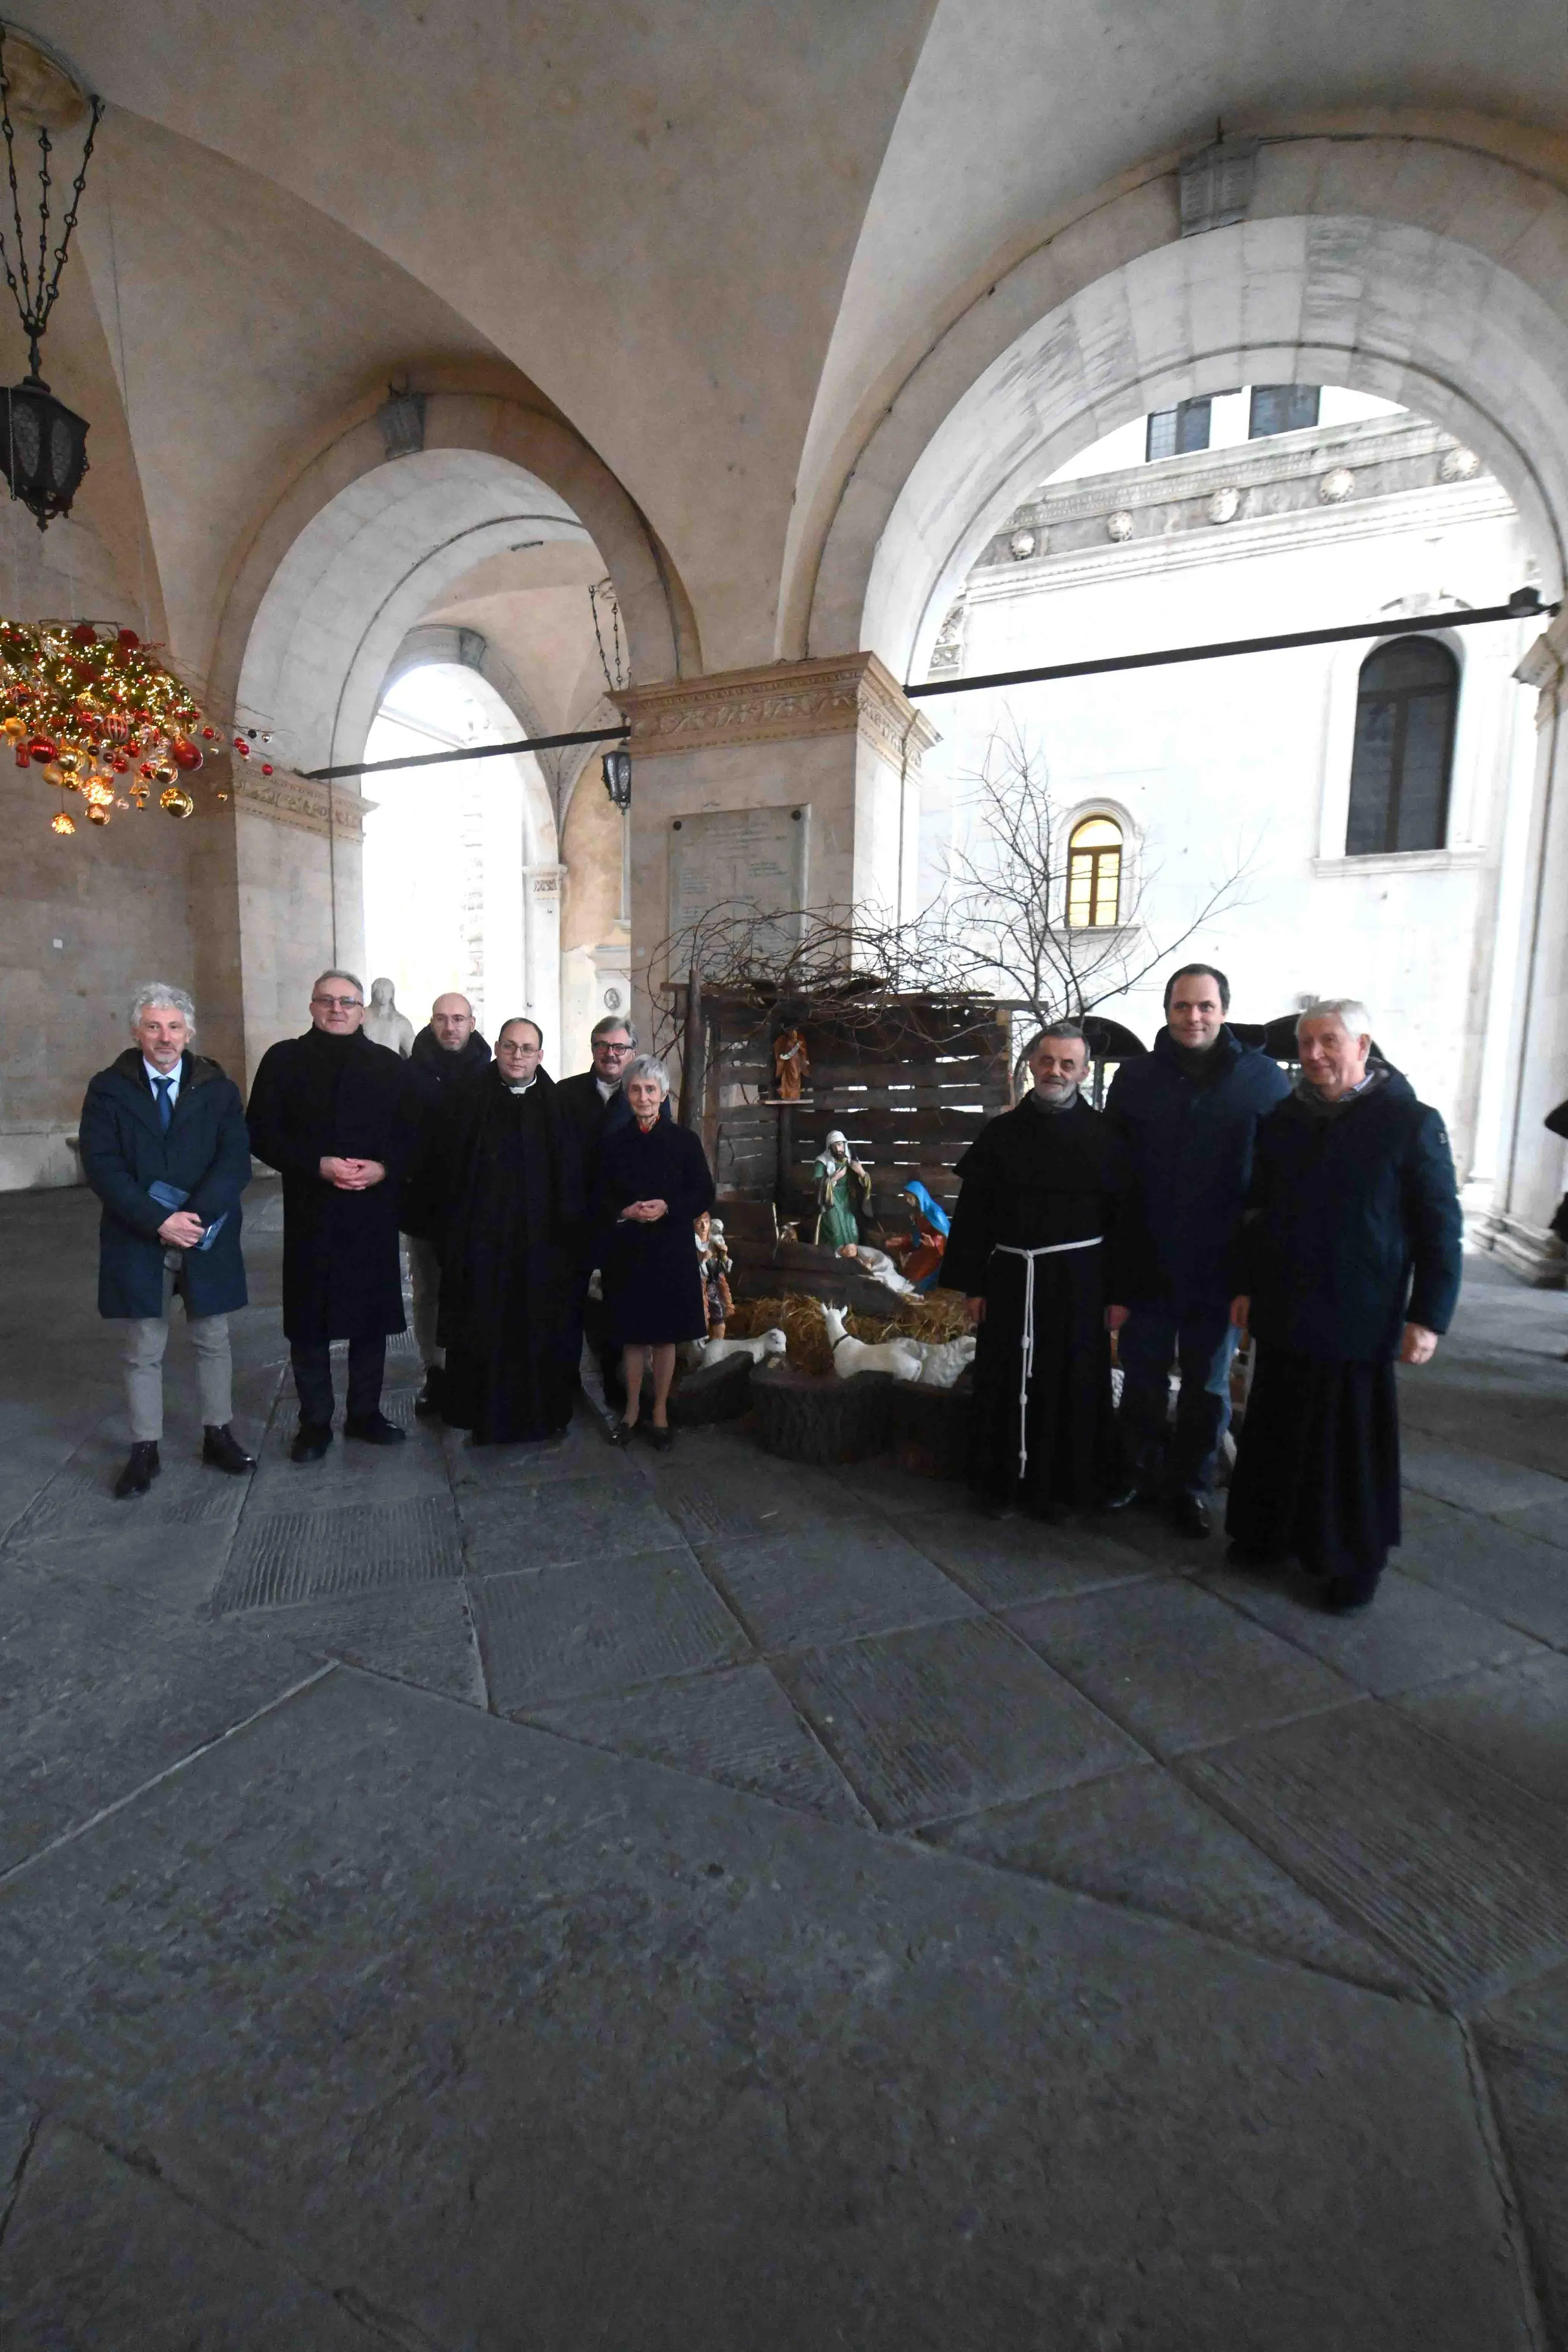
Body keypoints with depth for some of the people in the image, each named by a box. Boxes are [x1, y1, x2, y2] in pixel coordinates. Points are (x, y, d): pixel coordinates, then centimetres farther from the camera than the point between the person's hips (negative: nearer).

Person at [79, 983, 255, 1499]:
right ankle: (145, 1450, 21)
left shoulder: (218, 1089, 2)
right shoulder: (108, 1089, 0)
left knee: (213, 1342, 11)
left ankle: (218, 1434, 25)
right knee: (144, 1352, 9)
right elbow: (102, 1166, -8)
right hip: (139, 1240, 0)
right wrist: (159, 1222, -18)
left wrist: (194, 1215, -20)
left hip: (207, 1238, 1)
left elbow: (235, 1161, -7)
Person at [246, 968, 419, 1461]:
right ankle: (315, 1422, 21)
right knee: (309, 1321, 6)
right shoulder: (284, 1060, 4)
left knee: (372, 1316, 8)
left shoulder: (387, 1064, 8)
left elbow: (411, 1133, 6)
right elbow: (262, 1134, -1)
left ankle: (365, 1412, 24)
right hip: (309, 1212, -1)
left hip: (374, 1211, 1)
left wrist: (383, 1168, -12)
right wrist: (318, 1165, -15)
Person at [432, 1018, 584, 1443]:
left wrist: (569, 1230, -4)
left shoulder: (558, 1105, 2)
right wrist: (455, 1231, -6)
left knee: (540, 1327, 9)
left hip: (542, 1240, 1)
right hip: (483, 1238, 0)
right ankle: (484, 1414, 24)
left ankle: (545, 1413, 25)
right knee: (484, 1328, 8)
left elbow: (572, 1176, 1)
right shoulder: (473, 1100, 1)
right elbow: (449, 1168, -1)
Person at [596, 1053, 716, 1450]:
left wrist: (667, 1208, -18)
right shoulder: (614, 1142, 3)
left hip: (671, 1251, -1)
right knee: (632, 1335, 11)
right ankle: (632, 1408, 28)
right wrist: (625, 1212, -15)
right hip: (625, 1252, 1)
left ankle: (661, 1411, 24)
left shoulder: (685, 1140, -2)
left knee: (665, 1336, 9)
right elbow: (600, 1199, 6)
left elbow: (705, 1195, -2)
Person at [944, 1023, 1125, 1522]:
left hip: (1078, 1282, -1)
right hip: (1011, 1277, 1)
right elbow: (972, 1214, 3)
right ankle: (999, 1483, 25)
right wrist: (971, 1284, 0)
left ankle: (1061, 1488, 26)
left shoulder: (1103, 1136, 0)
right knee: (1005, 1384, 8)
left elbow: (1121, 1218, 1)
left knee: (1071, 1387, 8)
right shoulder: (1001, 1133, 2)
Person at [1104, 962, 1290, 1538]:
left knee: (1208, 1387, 12)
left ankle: (1191, 1486, 29)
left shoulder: (1264, 1079, -3)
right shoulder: (1136, 1076, 0)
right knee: (1142, 1379, 13)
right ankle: (1141, 1474, 31)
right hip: (1147, 1266, 1)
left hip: (1220, 1270, -1)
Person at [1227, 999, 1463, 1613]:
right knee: (1276, 1434, 13)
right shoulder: (1282, 1120, 7)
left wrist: (1428, 1316, -9)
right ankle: (1267, 1533, 30)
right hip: (1283, 1315, 4)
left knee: (1353, 1445, 6)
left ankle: (1352, 1563, 23)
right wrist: (1245, 1286, 11)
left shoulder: (1411, 1123, -6)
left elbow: (1441, 1227, -5)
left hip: (1361, 1323, -4)